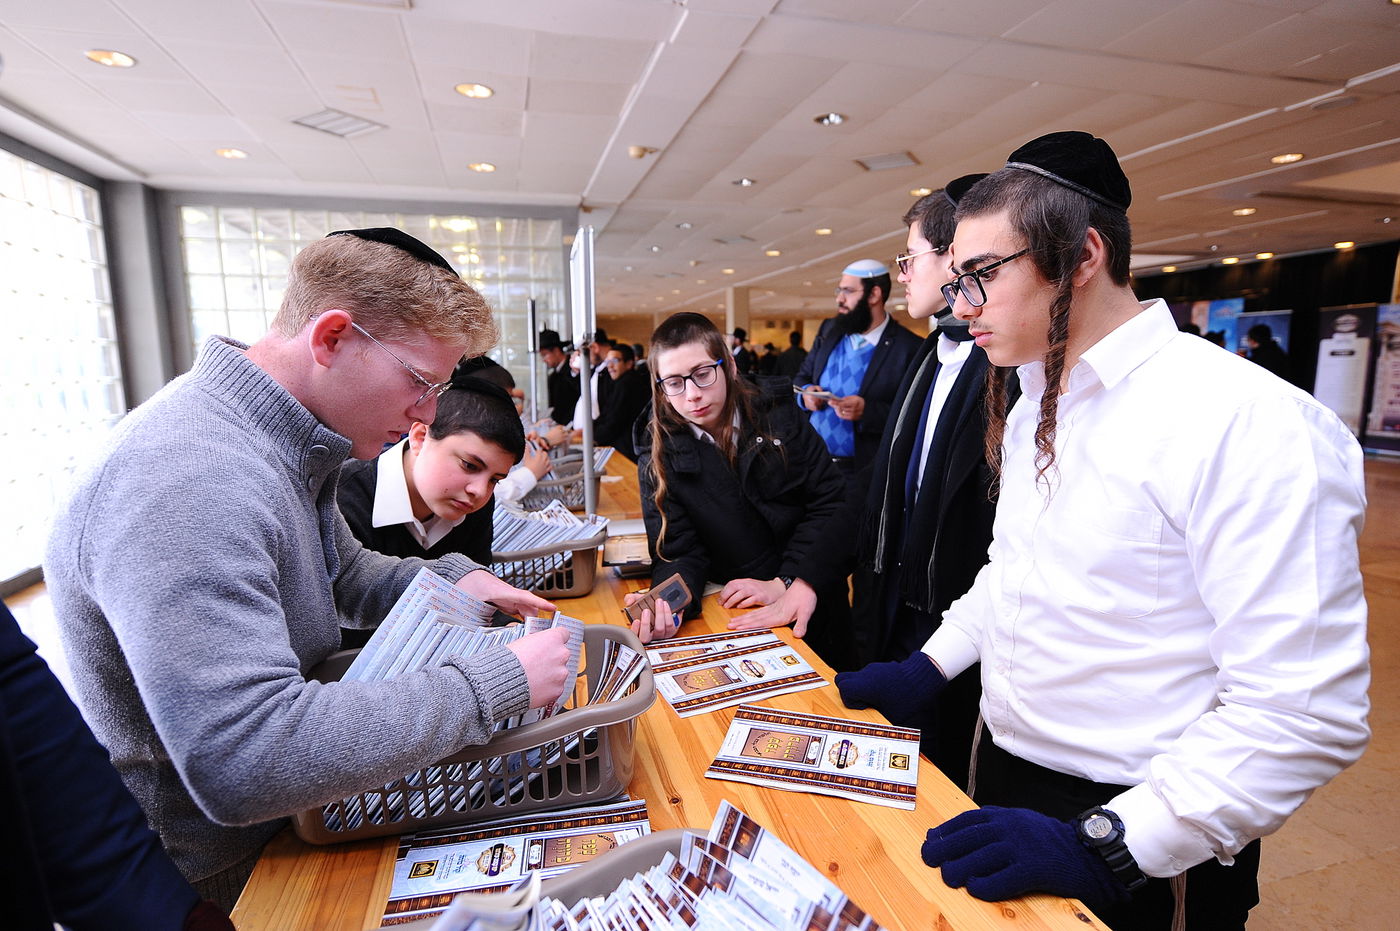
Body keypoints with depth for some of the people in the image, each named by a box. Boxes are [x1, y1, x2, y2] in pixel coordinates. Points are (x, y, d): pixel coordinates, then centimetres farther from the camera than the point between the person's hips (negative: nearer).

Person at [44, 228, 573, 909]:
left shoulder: (293, 446, -1)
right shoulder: (183, 478, -31)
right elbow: (243, 763, -36)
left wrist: (451, 580, -4)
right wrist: (497, 682, -32)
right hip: (219, 874, -7)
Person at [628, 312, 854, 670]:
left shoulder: (777, 415, -8)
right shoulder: (658, 454, -9)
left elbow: (830, 502, -10)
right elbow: (678, 552, -12)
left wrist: (785, 583, -18)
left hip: (814, 603, 1)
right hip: (737, 618, -1)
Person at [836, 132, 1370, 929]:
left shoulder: (1244, 422, -23)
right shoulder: (1033, 406, 3)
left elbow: (1304, 711, -24)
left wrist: (1106, 846, -26)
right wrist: (929, 667, 3)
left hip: (1139, 855, -7)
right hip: (1007, 774, 7)